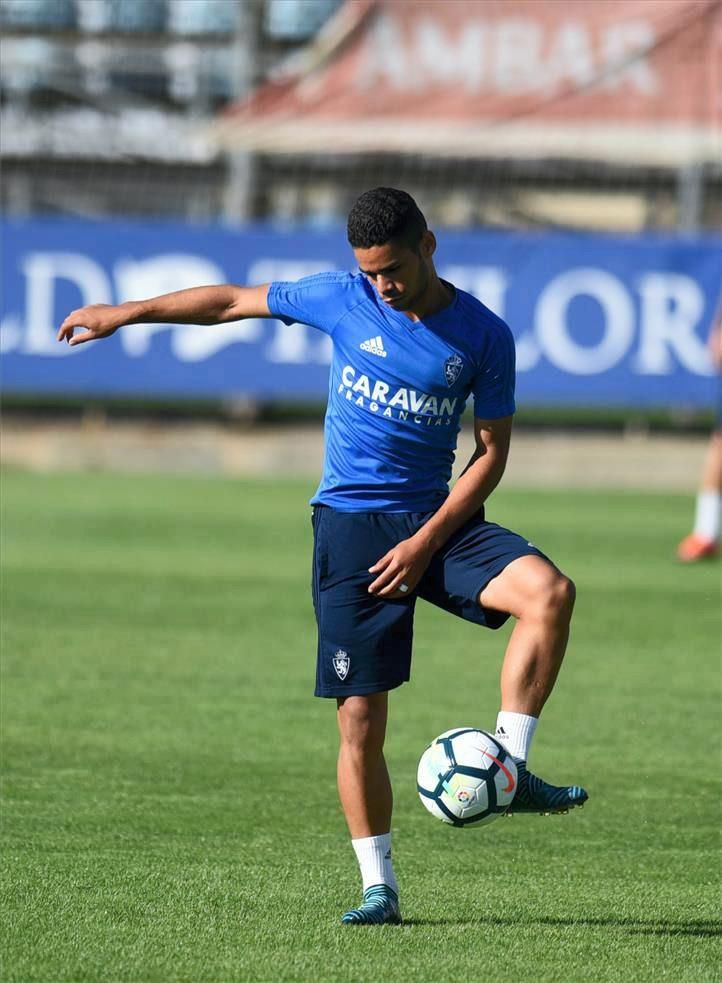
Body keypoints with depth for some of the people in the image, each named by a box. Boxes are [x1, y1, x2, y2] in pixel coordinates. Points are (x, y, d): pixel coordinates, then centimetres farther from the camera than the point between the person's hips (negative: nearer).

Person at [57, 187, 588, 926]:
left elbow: (491, 452, 0)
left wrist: (427, 542, -10)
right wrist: (125, 313, 15)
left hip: (437, 519, 0)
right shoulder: (341, 301, -2)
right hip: (351, 524, 0)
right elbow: (232, 302, 11)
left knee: (549, 591, -28)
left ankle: (510, 768, -21)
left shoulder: (484, 336, -3)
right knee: (359, 719, -5)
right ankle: (378, 889, 7)